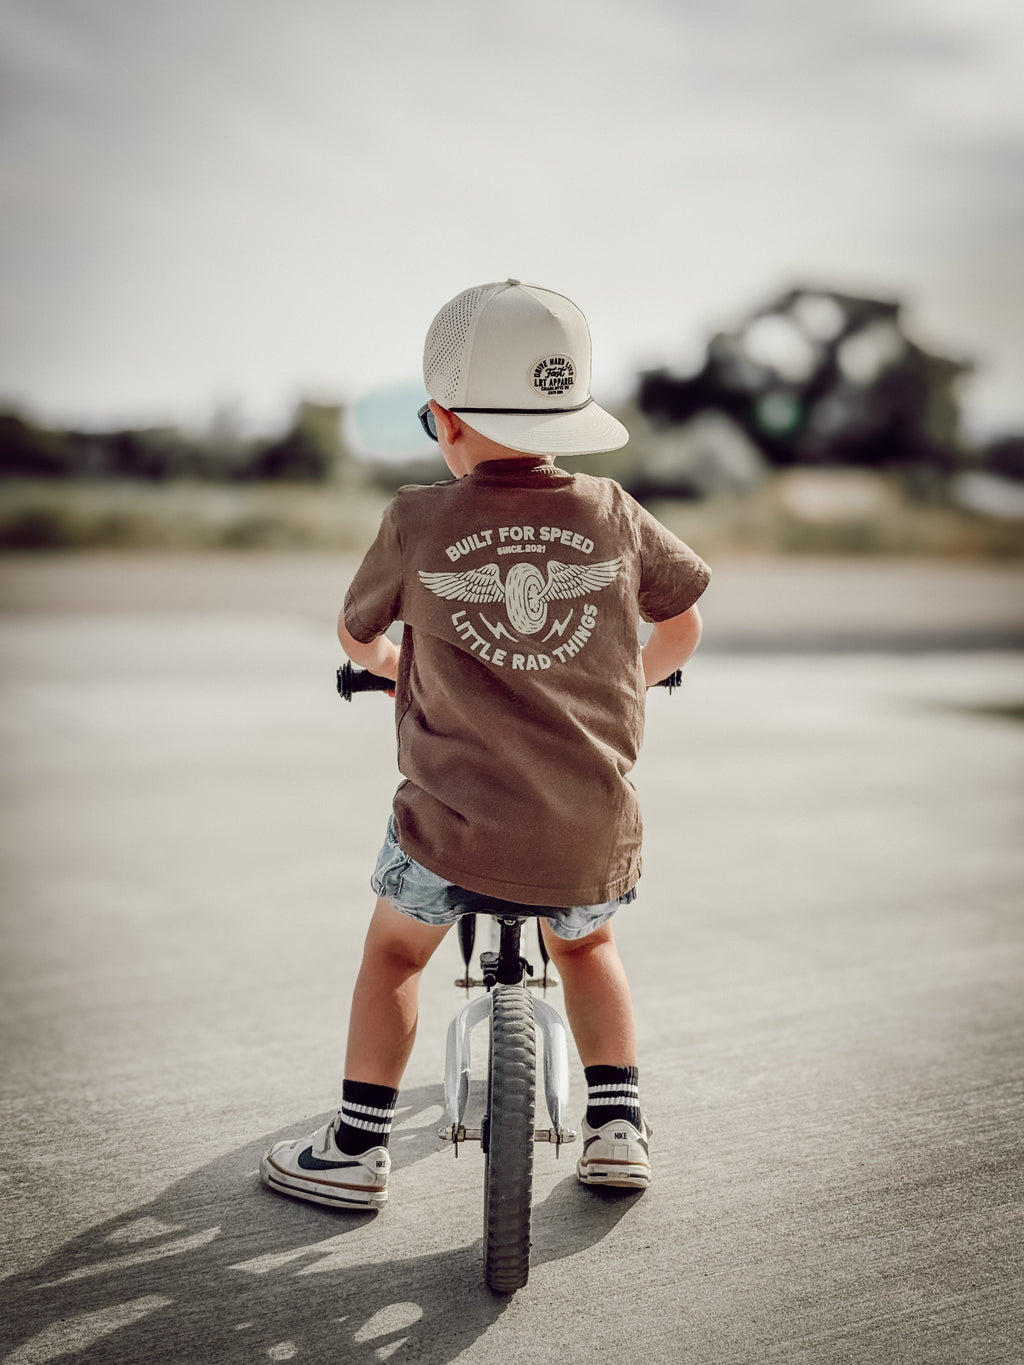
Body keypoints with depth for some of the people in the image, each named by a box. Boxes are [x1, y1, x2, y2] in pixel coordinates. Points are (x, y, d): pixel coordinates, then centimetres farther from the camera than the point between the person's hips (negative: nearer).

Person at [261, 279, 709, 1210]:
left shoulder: (418, 523, -6)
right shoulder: (613, 516, -1)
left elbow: (354, 634, 12)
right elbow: (683, 625, 14)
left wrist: (385, 662, 35)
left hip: (455, 829, -2)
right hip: (594, 839, 2)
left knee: (394, 952, 25)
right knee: (587, 947, 32)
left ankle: (356, 1150, 29)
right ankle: (619, 1126, 29)